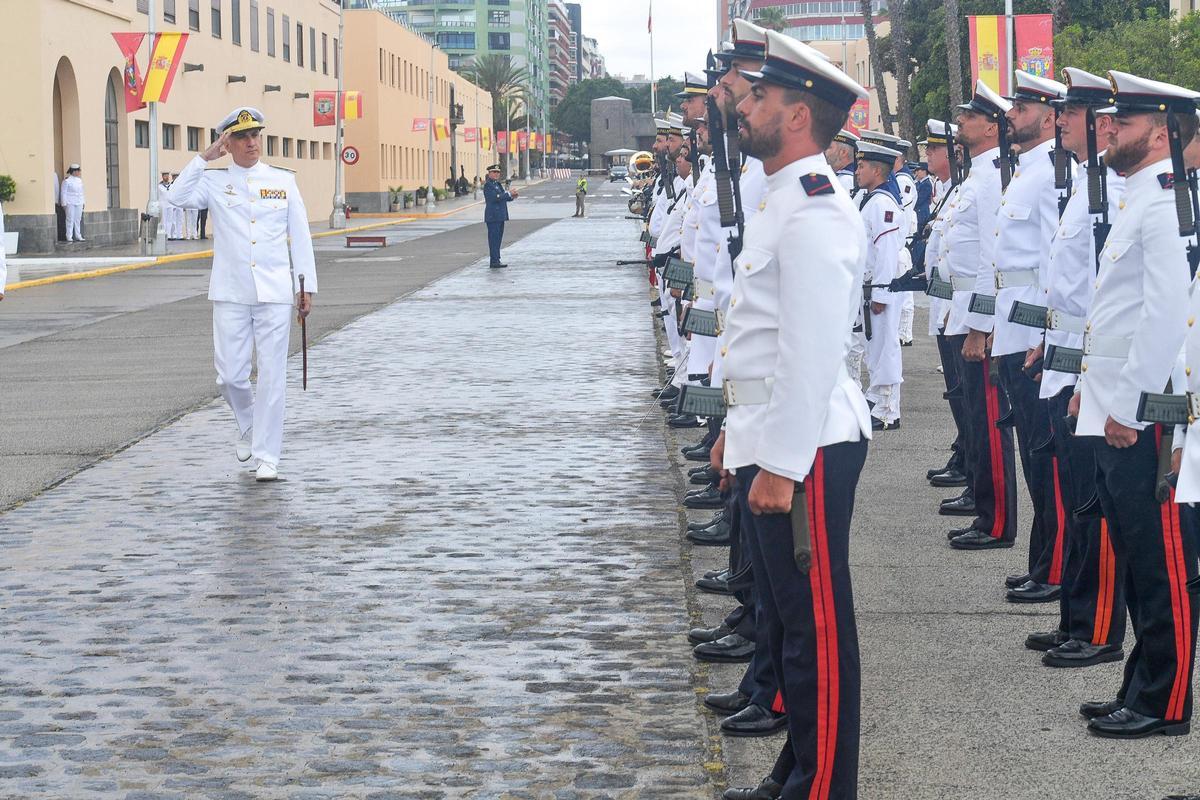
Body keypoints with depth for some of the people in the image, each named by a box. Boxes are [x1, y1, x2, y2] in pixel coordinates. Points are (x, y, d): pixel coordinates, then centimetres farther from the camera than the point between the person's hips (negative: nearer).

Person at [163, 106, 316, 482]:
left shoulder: (284, 180, 6)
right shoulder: (214, 181, 4)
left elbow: (300, 236, 7)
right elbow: (177, 196, -14)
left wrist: (306, 287, 4)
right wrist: (205, 157, -13)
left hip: (275, 293, 0)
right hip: (230, 294, 0)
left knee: (272, 376, -1)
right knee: (230, 376, 1)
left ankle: (267, 457, 6)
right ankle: (249, 425, 31)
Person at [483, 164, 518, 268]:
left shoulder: (497, 184, 18)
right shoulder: (488, 185, -11)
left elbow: (502, 197, 20)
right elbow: (495, 197, -22)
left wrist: (512, 196, 3)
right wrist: (509, 194, -20)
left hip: (500, 216, 9)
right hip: (493, 216, -9)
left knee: (498, 238, 12)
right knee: (494, 238, -8)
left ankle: (496, 260, 18)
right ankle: (494, 262, -9)